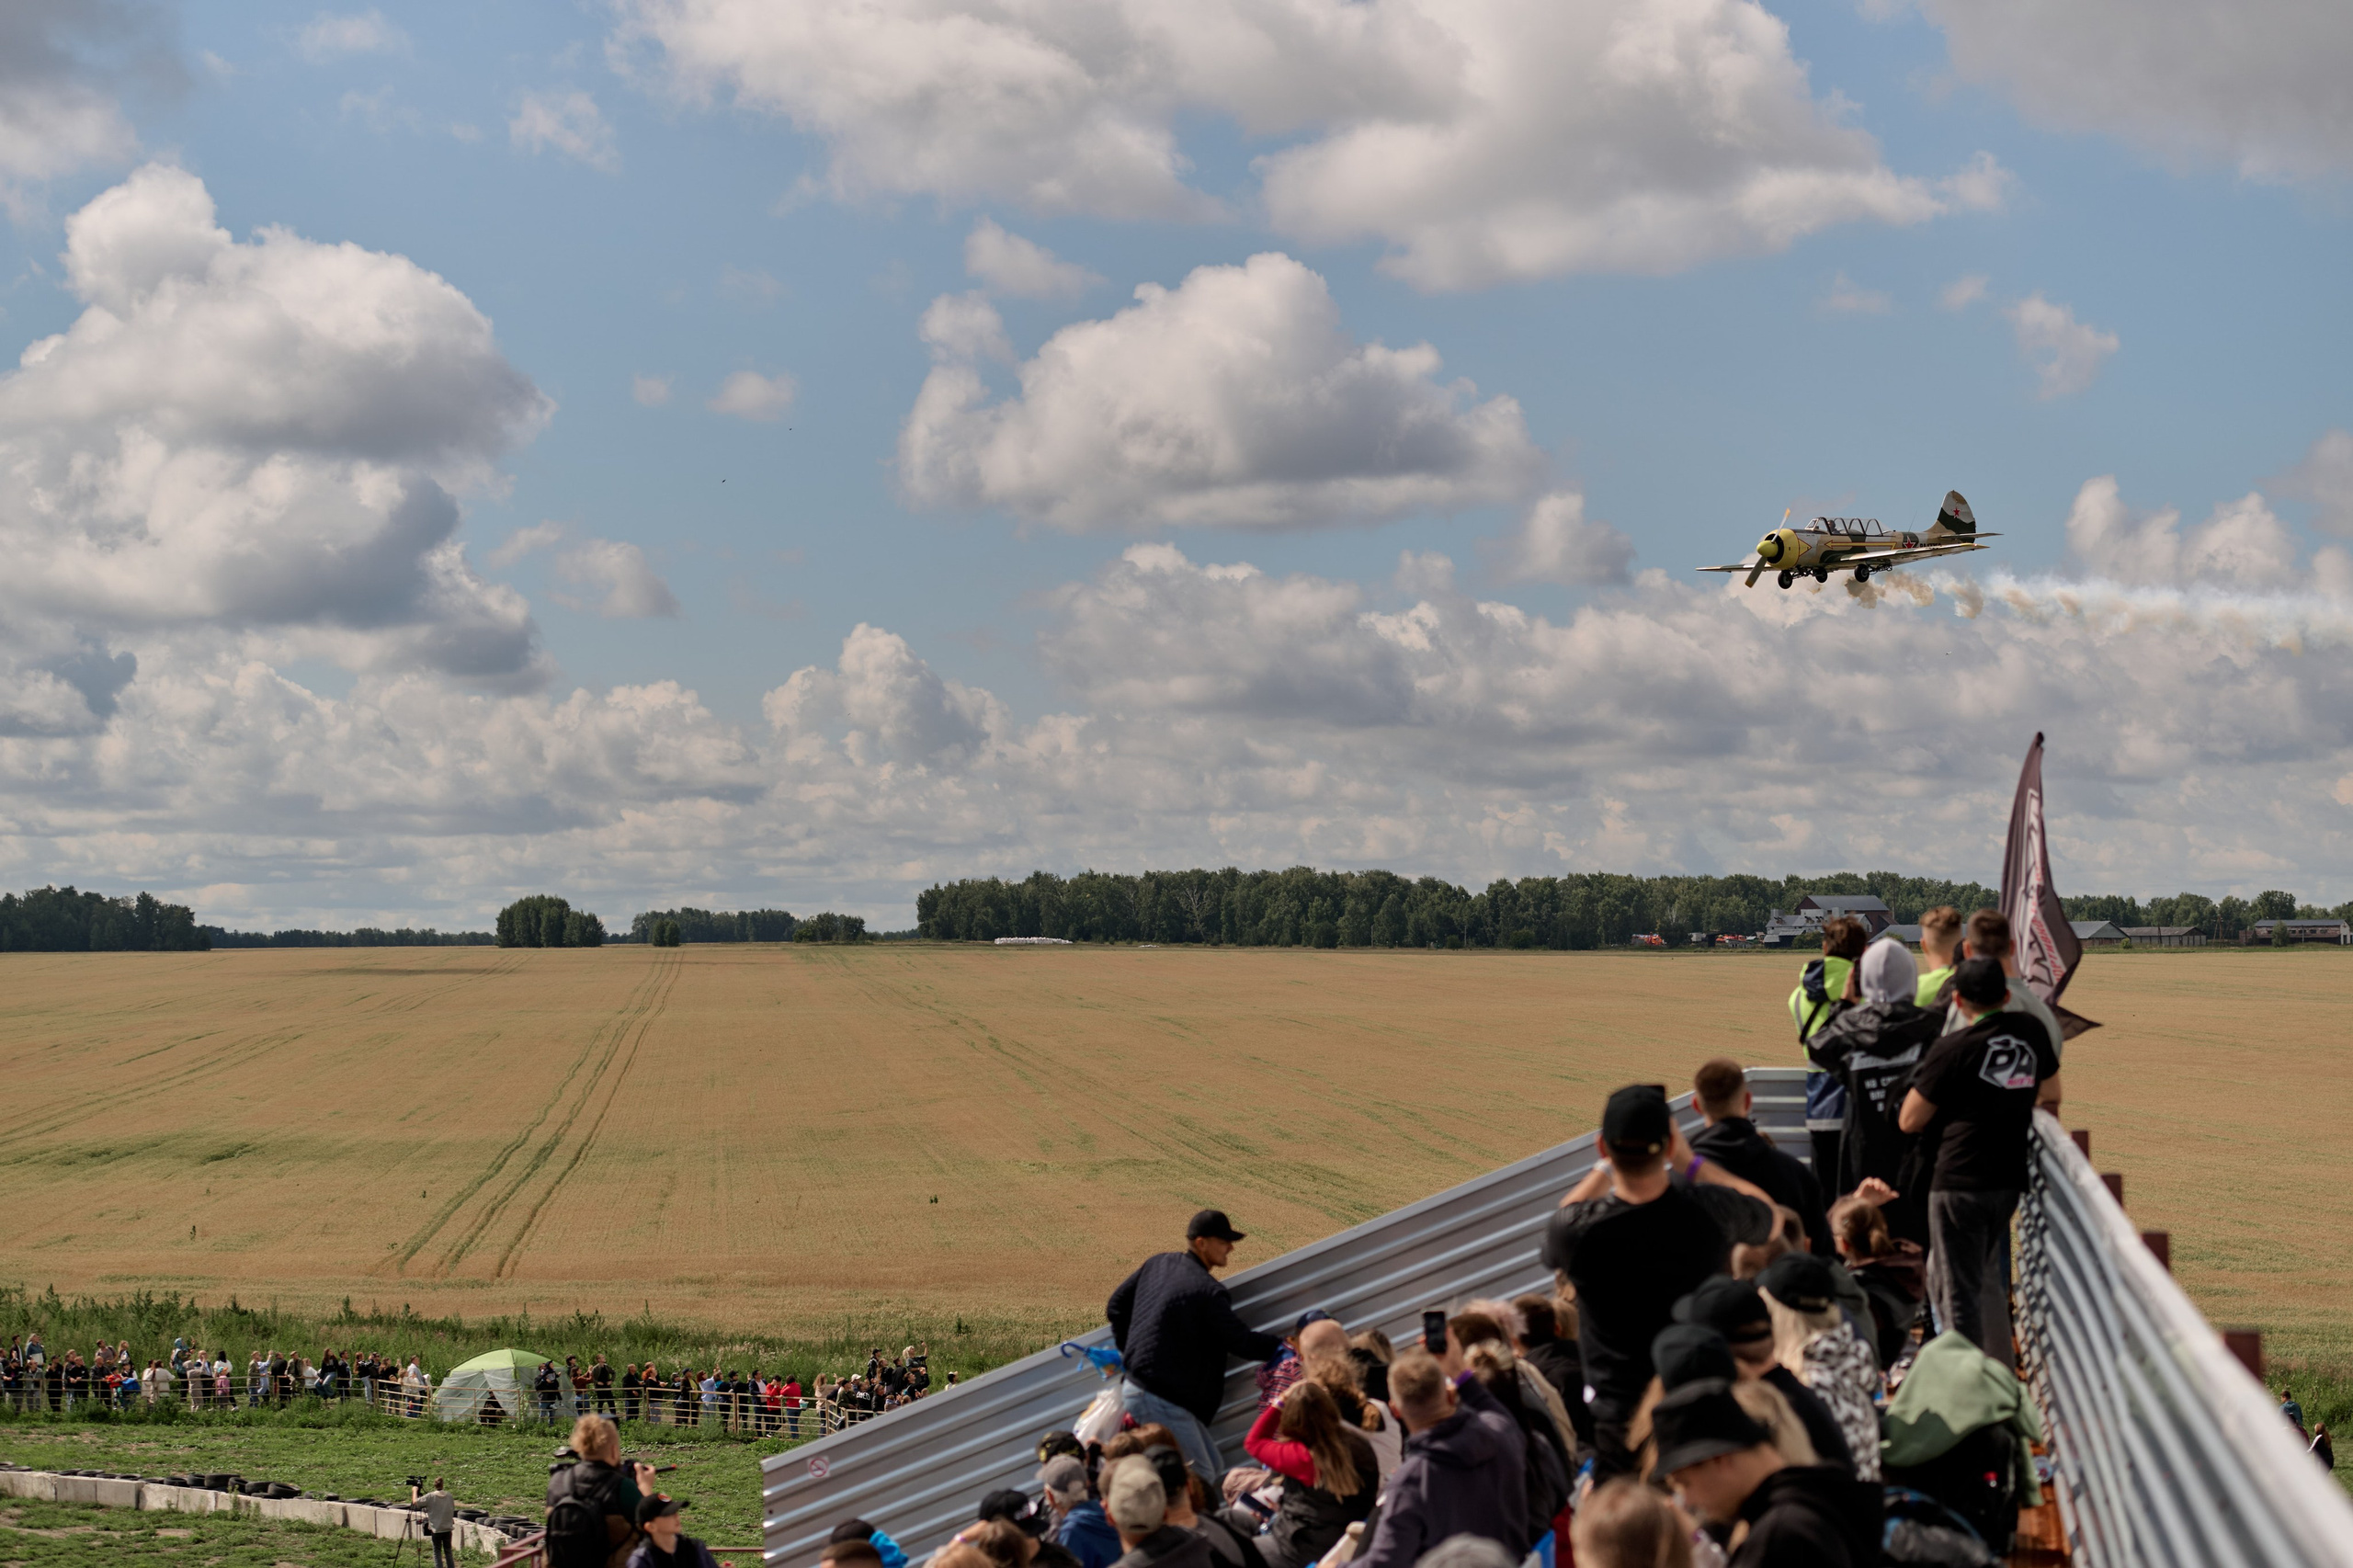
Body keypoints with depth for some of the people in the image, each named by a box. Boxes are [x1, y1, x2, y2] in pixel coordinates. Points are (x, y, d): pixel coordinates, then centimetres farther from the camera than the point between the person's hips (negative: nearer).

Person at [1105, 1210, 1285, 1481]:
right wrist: (1281, 1347, 2)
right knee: (1201, 1477, -10)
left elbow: (1115, 1307, 18)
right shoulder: (1207, 1291, -16)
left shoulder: (1158, 1264, 10)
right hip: (1161, 1402, -10)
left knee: (1213, 1466, 11)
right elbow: (1240, 1341, -11)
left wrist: (1128, 1351, 27)